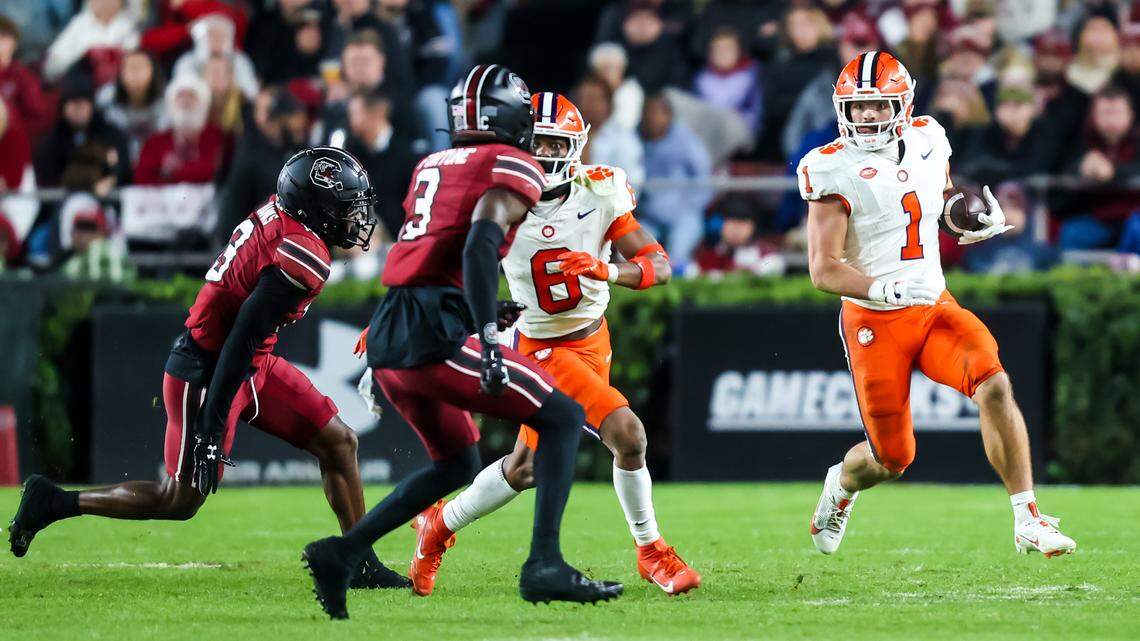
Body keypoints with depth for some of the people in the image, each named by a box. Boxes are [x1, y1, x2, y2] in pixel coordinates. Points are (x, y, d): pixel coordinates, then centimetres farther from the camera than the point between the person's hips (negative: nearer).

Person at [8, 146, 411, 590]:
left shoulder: (276, 214, 2)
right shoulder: (304, 257, -25)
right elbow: (243, 337, -27)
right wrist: (213, 425, -26)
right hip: (207, 373, -10)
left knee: (339, 442, 8)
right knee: (181, 501, 2)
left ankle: (360, 565, 14)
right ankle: (53, 503, 13)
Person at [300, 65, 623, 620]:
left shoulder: (430, 167, 23)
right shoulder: (512, 167, 0)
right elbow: (479, 248, -16)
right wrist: (489, 343, -24)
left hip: (386, 339, 8)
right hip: (435, 336, -8)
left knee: (457, 464, 23)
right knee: (562, 418, 3)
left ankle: (340, 553, 12)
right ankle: (544, 566, -11)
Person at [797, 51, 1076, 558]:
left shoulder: (926, 141, 2)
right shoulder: (834, 171, -13)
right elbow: (822, 269, -18)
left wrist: (983, 219, -1)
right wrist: (884, 289, -34)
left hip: (934, 307, 4)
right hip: (874, 323, -4)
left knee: (994, 385, -24)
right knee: (892, 459, 3)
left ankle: (1028, 521, -21)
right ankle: (842, 484, 41)